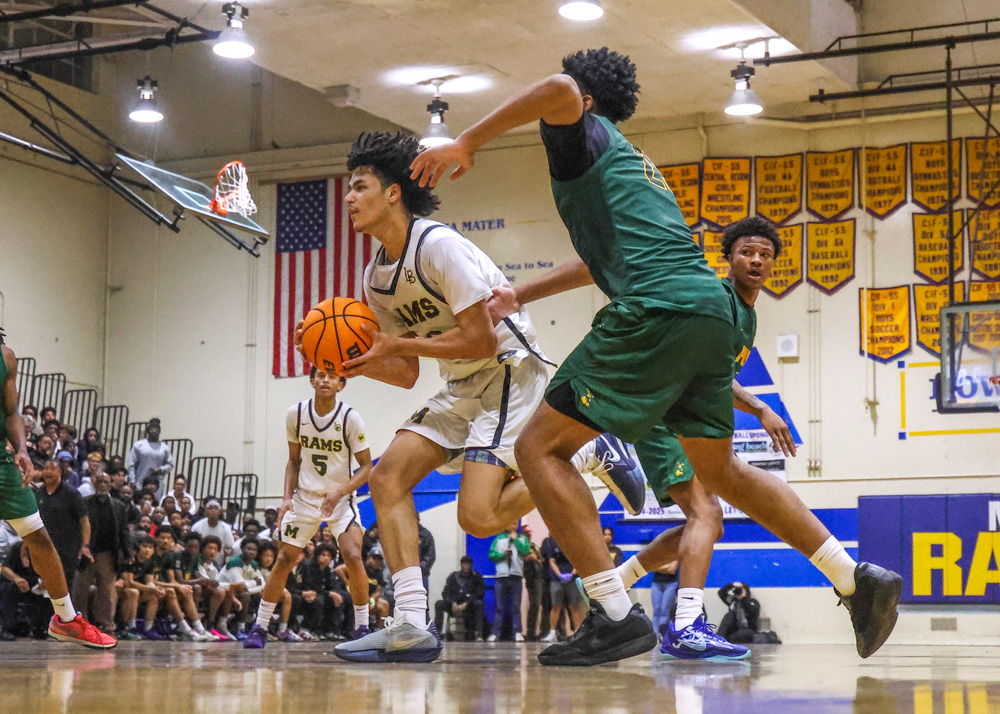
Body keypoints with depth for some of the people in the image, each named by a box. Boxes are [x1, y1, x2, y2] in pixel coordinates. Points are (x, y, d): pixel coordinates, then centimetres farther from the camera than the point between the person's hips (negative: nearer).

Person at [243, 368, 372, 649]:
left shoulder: (351, 418, -13)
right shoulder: (296, 414, -4)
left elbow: (366, 466, -9)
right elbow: (294, 460, 8)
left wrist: (339, 492, -24)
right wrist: (287, 497, -4)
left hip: (339, 499, -2)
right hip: (304, 497, 2)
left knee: (353, 557, -20)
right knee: (284, 560, -2)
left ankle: (361, 628, -7)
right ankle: (259, 627, 9)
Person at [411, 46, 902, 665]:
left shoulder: (584, 131, 8)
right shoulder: (632, 161, 34)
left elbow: (560, 90, -17)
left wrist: (467, 143, -10)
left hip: (657, 310, -9)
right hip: (712, 309, 9)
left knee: (541, 447, -4)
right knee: (720, 468, 24)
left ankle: (618, 617, -14)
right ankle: (859, 578, 20)